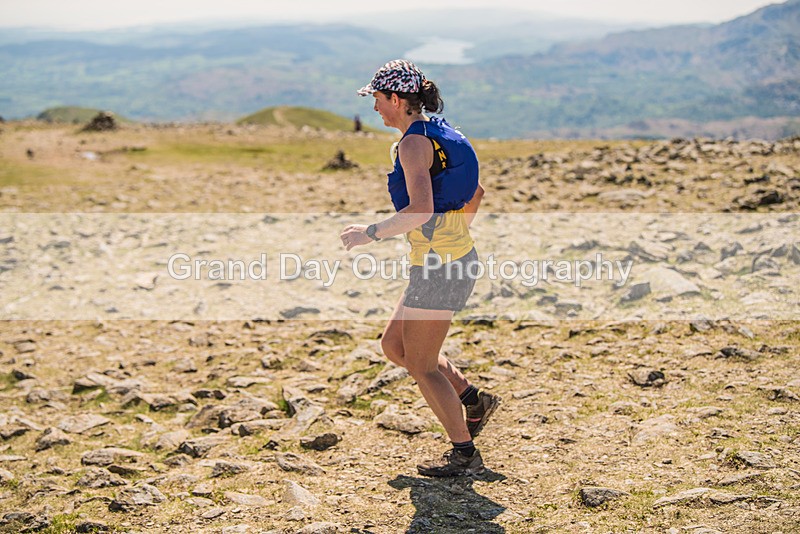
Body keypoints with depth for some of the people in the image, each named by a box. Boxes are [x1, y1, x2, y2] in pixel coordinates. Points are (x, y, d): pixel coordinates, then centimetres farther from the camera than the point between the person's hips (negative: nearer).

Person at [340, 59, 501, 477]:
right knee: (393, 344, 19)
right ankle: (473, 399, 22)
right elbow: (476, 192, 21)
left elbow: (421, 209, -28)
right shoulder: (437, 134, 13)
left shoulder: (414, 143, -16)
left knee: (420, 364, 3)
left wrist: (371, 233, -18)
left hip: (439, 265, -10)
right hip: (457, 257, 10)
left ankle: (464, 455, 12)